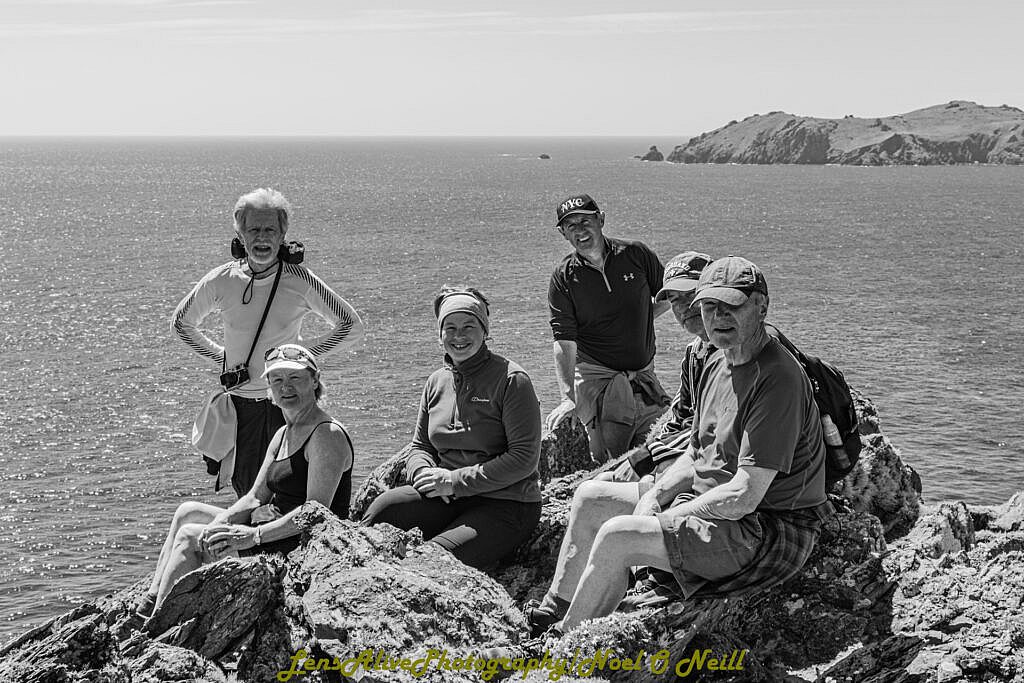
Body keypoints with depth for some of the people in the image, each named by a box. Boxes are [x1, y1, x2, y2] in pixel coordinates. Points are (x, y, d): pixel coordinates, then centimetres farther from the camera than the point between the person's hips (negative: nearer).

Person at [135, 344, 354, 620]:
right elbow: (255, 499, 10)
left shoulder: (328, 435, -16)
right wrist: (219, 524, -10)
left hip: (306, 547, -11)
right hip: (278, 530, 11)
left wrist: (254, 535, -28)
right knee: (187, 513, 14)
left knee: (189, 537, -11)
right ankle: (148, 605, 8)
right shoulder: (283, 435, 15)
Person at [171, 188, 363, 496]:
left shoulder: (300, 281, -9)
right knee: (248, 491, 6)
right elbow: (181, 323, 14)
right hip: (239, 403, 2)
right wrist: (220, 355, 7)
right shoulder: (220, 281, -4)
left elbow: (351, 326, 0)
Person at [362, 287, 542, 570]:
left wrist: (455, 480, -15)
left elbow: (525, 458, -13)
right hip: (448, 497, 6)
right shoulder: (437, 382, 13)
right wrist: (425, 473, -8)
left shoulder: (511, 380, -7)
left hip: (506, 504, -5)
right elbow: (420, 446, 19)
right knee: (381, 510, -21)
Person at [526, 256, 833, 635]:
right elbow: (696, 455, 17)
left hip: (772, 531, -10)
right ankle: (551, 615, 17)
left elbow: (744, 496, -26)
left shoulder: (778, 378, -23)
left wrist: (660, 518, -17)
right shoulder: (717, 364, 9)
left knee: (617, 536, -24)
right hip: (710, 504, 10)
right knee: (590, 497, 11)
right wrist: (654, 496, -3)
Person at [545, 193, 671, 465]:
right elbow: (564, 342, -12)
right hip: (595, 378, -3)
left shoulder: (636, 254, -1)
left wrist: (636, 322, 2)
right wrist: (568, 398, -22)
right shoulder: (563, 278, -6)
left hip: (644, 376, 3)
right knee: (607, 463, -11)